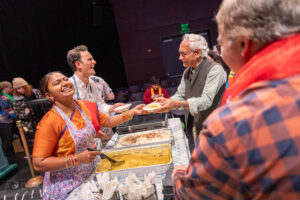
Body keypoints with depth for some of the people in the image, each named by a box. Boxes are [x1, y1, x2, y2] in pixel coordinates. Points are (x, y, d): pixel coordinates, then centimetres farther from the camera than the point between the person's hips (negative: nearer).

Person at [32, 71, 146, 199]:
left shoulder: (88, 106, -6)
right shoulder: (49, 123, -23)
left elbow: (108, 121, 10)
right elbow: (38, 164, -21)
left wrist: (132, 112, 2)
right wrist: (77, 158, -25)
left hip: (92, 173, 5)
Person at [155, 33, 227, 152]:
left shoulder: (215, 70, -17)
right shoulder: (187, 72, 10)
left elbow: (206, 100, -26)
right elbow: (180, 95, 11)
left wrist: (177, 104, -34)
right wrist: (167, 101, -10)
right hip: (192, 128, 7)